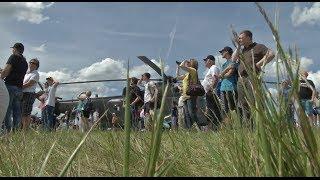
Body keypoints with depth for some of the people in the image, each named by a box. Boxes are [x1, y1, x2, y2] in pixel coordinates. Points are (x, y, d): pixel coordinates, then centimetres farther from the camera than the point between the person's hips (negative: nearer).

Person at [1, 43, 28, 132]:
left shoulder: (14, 57, -1)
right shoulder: (25, 62, 21)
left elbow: (6, 71, -10)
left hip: (10, 85, -7)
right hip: (19, 88, 7)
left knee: (6, 110, -10)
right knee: (16, 111, 5)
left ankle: (6, 130, -15)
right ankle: (15, 129, 2)